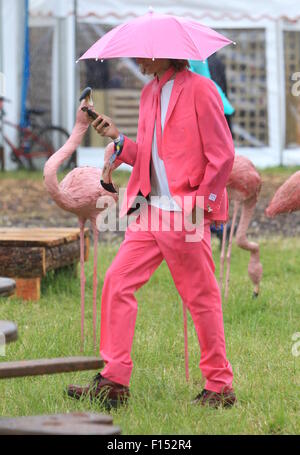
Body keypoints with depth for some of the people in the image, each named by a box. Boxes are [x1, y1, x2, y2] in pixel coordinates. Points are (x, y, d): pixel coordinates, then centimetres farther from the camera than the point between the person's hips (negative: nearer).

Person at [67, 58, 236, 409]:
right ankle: (114, 381, 4)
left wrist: (200, 203, -14)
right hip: (149, 211, 8)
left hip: (184, 215, -8)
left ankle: (219, 387, 12)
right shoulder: (149, 93, 15)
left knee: (201, 298, 0)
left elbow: (222, 155, -10)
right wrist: (118, 139, 3)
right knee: (117, 282, 0)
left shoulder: (199, 90, -8)